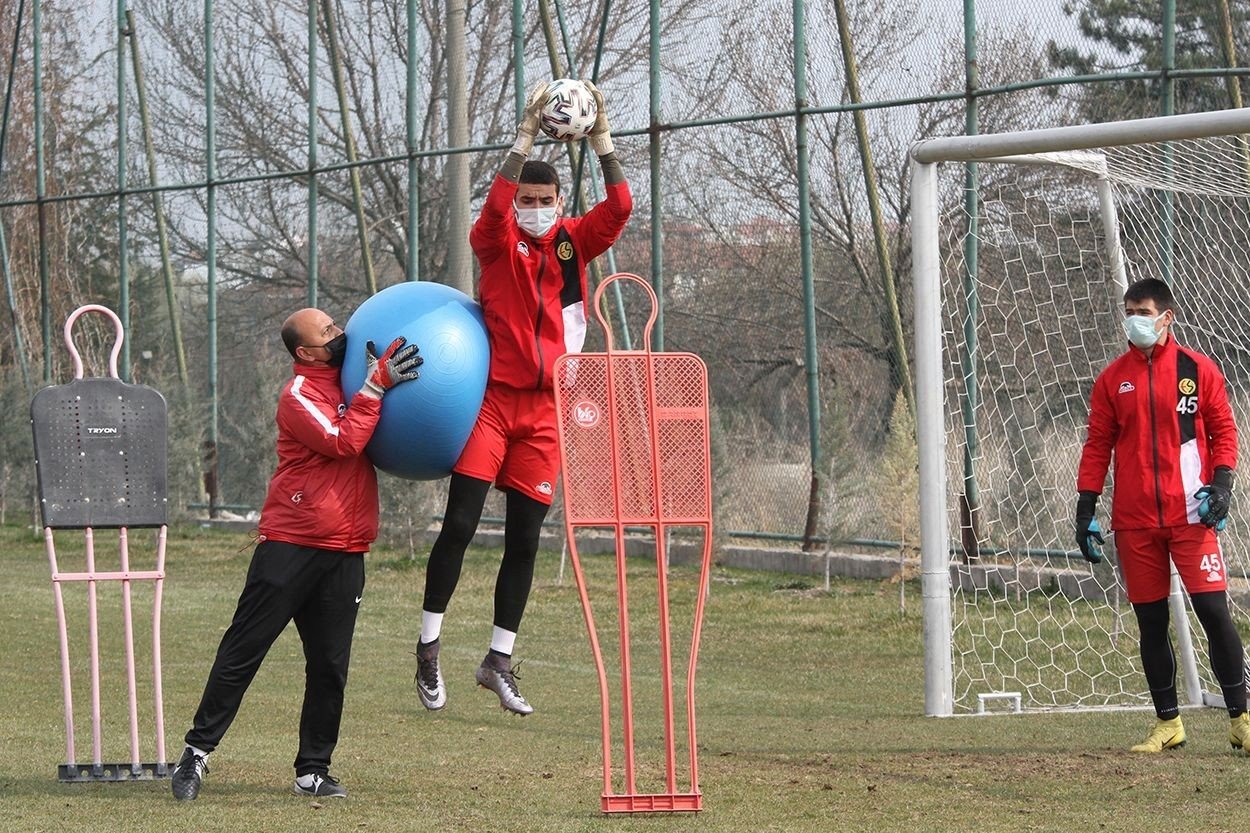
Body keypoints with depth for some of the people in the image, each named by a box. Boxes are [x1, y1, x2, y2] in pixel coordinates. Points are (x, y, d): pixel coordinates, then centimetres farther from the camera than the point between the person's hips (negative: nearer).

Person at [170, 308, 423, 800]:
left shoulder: (349, 381, 14)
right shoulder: (299, 395, -9)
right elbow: (343, 442, -21)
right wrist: (377, 385, -20)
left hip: (345, 554, 6)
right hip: (291, 546, -6)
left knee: (330, 667, 4)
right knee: (243, 652, -3)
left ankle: (313, 770, 10)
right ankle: (198, 750, 3)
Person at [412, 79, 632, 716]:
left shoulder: (575, 242, 8)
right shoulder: (496, 242, 0)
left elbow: (619, 208, -7)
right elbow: (495, 206, -22)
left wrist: (601, 138, -18)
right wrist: (525, 135, -30)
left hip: (545, 407, 3)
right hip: (493, 396, -3)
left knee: (525, 538, 5)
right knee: (460, 524, -7)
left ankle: (499, 661, 13)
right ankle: (428, 647, 3)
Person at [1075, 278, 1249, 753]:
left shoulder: (1198, 369, 5)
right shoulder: (1112, 379, 10)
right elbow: (1098, 445, 11)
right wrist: (1086, 508, 5)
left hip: (1190, 515, -3)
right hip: (1134, 521, 3)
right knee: (1150, 621, 5)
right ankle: (1168, 723, 14)